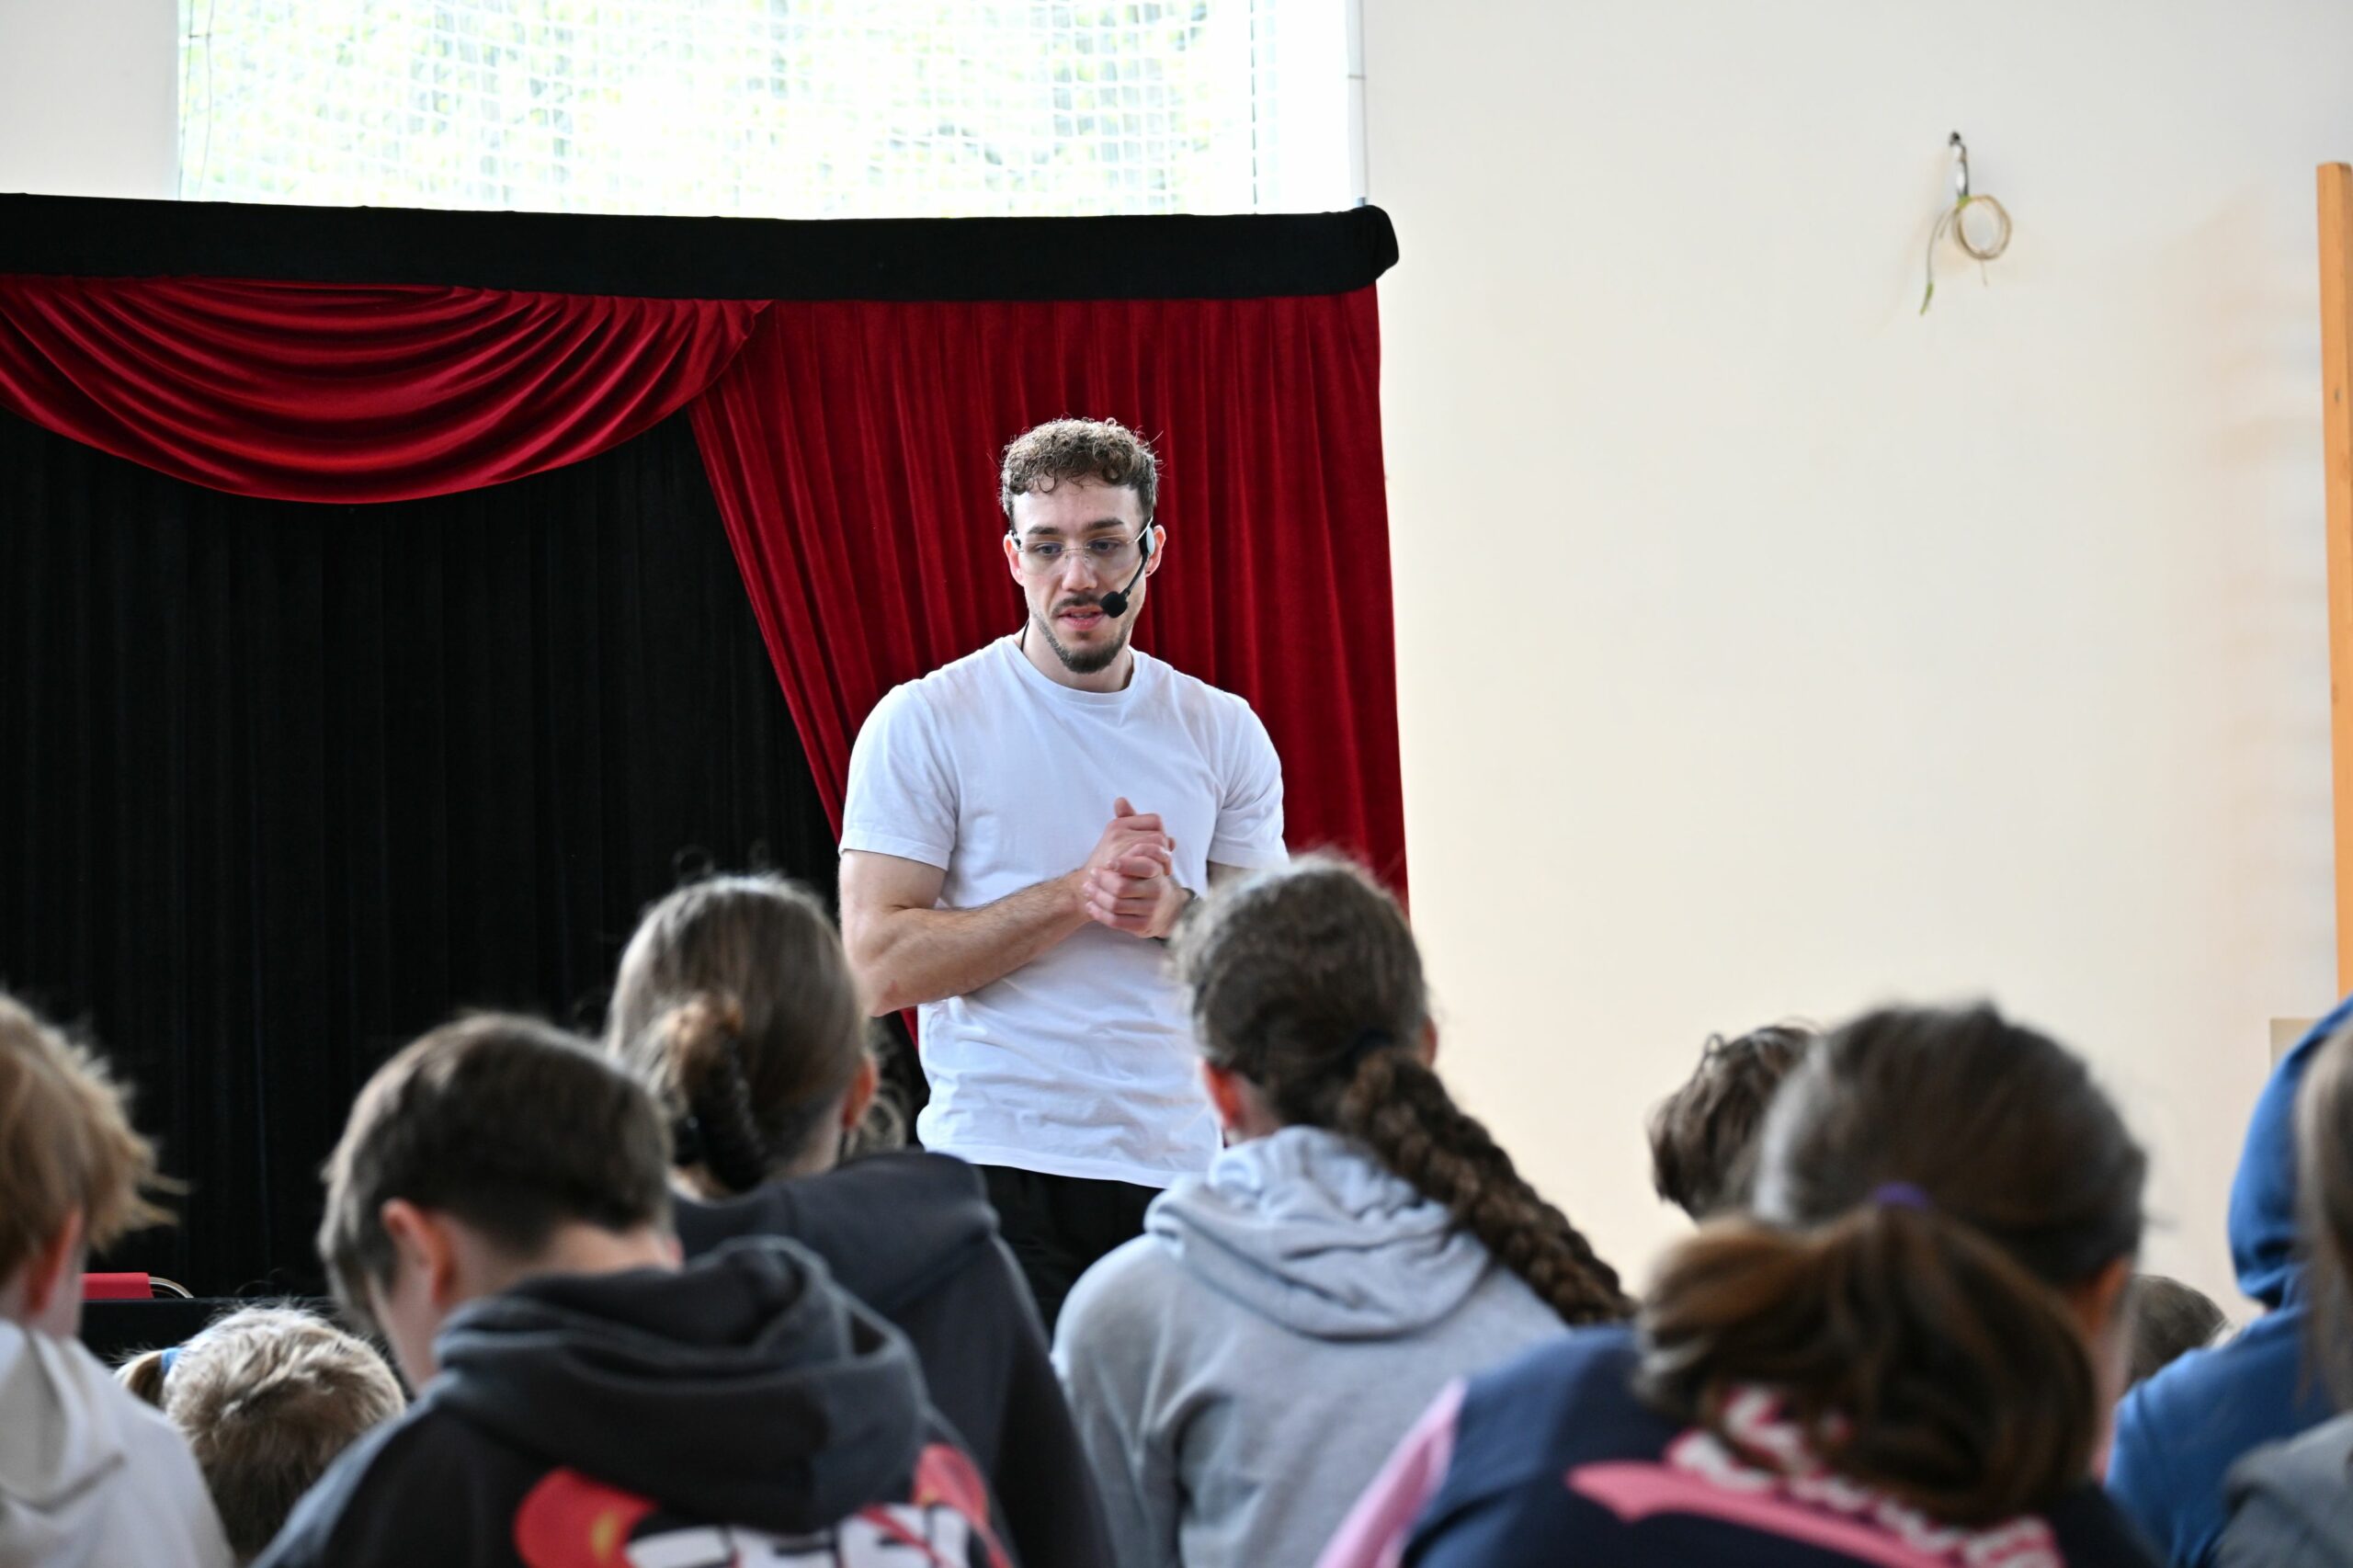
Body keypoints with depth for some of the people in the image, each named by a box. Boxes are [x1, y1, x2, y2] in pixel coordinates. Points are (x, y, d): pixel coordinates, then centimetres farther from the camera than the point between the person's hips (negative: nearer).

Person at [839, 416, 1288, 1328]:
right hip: (998, 1167, -3)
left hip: (1178, 1173, 3)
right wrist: (1078, 895, -15)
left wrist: (1172, 913, -10)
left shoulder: (1224, 733, 10)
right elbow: (880, 966, -9)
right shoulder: (924, 723, -2)